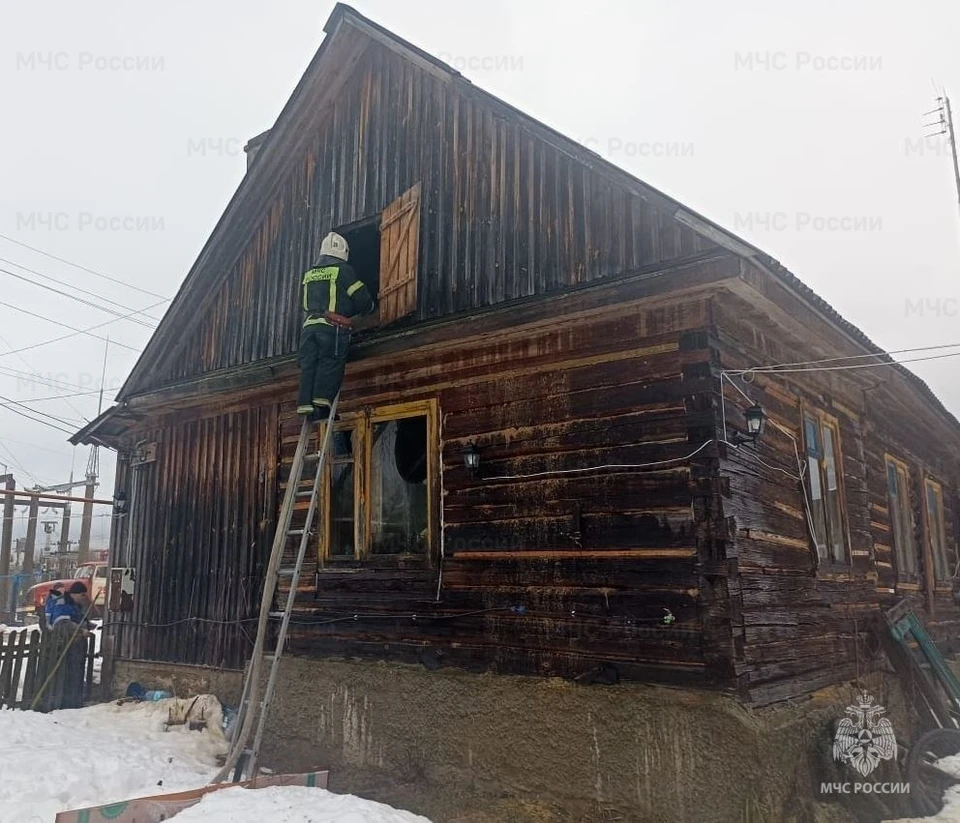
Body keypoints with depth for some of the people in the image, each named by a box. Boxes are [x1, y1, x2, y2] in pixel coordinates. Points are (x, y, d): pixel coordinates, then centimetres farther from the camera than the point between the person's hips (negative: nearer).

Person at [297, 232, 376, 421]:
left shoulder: (309, 273, 23)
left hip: (309, 325, 6)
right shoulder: (343, 270, 3)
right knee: (331, 364, -7)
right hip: (333, 327, -5)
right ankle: (322, 401, -19)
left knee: (309, 365, 3)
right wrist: (370, 307, 23)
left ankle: (305, 403, -6)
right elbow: (362, 298, 3)